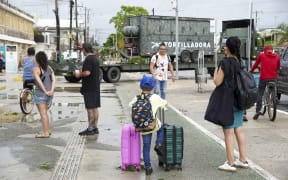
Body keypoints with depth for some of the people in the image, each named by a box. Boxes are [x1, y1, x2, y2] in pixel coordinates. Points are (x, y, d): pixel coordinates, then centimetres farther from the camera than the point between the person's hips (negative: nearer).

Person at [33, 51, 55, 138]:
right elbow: (53, 80, -2)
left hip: (40, 93, -7)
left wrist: (46, 92, -16)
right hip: (49, 95, 7)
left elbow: (39, 82, -21)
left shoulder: (36, 69, -10)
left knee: (43, 113, -5)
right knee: (44, 112, 17)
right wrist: (51, 91, -12)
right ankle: (48, 130, 19)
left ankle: (45, 133, -5)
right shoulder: (49, 68, 9)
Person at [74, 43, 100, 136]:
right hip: (96, 87, 10)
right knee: (95, 108, 11)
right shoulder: (95, 58, 15)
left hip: (89, 88, -10)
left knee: (90, 108, -6)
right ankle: (95, 128, 17)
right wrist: (82, 71, 23)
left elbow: (87, 73, -24)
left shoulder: (88, 59, -15)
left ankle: (90, 129, -2)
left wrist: (79, 75, -7)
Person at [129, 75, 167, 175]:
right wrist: (162, 101, 34)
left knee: (146, 147, 11)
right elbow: (164, 103, 12)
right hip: (153, 125, -2)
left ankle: (148, 167, 13)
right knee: (161, 128, 33)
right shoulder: (155, 98, -4)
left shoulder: (137, 98, -1)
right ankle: (158, 144, 15)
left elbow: (130, 105, 15)